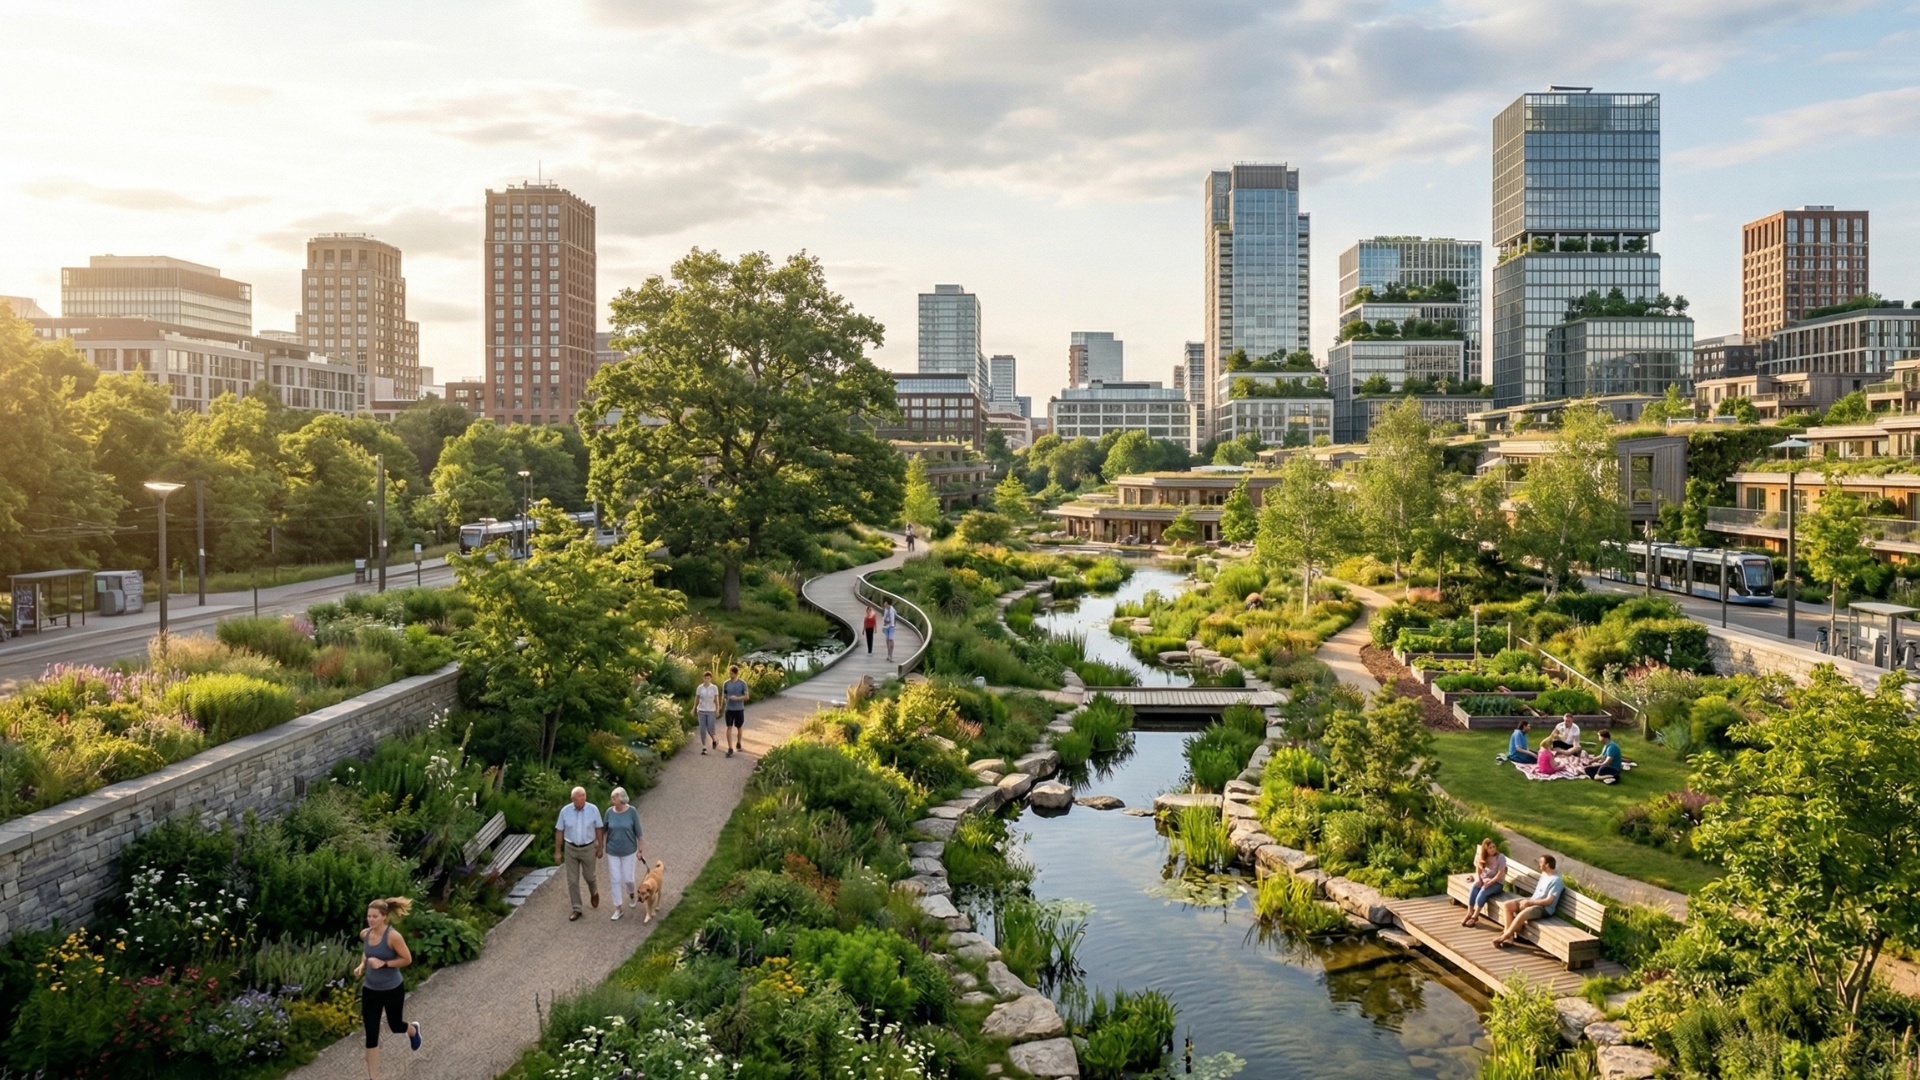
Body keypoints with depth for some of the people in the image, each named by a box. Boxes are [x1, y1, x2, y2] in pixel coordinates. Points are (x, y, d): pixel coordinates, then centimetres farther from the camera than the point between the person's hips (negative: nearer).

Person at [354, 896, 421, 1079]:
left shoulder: (393, 936, -23)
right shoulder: (364, 934, -6)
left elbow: (407, 959, -16)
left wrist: (383, 963, -25)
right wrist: (362, 966, -4)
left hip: (392, 990, -4)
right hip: (370, 990, 4)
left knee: (395, 1026, 18)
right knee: (371, 1035, 2)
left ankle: (413, 1029, 56)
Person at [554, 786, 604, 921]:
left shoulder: (593, 809, -13)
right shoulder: (565, 811, -11)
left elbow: (599, 829, -3)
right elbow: (559, 831, -3)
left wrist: (600, 847, 1)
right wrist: (557, 851, 0)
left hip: (588, 848, -1)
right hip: (570, 849, 1)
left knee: (589, 876, 13)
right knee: (572, 880, 4)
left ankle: (594, 892, 46)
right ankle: (577, 909, 14)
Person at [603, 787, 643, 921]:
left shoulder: (632, 811, -15)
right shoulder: (609, 812, -9)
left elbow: (638, 831, -8)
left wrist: (639, 850, -5)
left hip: (628, 850, -2)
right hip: (612, 851, 2)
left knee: (628, 878, 6)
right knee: (615, 880, 3)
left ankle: (631, 895, 39)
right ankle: (618, 909, 13)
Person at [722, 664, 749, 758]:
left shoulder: (742, 683, -6)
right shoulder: (726, 683, 0)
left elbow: (746, 696, -7)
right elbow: (724, 695, 12)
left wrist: (737, 698, -20)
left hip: (739, 709, -1)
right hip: (729, 709, 1)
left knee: (739, 728, 14)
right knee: (729, 728, -4)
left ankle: (738, 744, 36)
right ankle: (730, 749, -4)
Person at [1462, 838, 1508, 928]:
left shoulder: (1501, 857, -9)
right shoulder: (1482, 857, 7)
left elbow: (1500, 874, -14)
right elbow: (1478, 871, 8)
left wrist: (1490, 882, -25)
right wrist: (1478, 879, -13)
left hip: (1497, 883, -4)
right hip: (1483, 880, 4)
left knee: (1483, 891, -35)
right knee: (1474, 886, -30)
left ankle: (1475, 916, -29)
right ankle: (1469, 913, -29)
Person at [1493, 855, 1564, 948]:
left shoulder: (1556, 880, -19)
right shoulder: (1544, 874, 10)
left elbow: (1548, 901, -22)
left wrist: (1529, 902, -18)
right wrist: (1528, 901, 3)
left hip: (1544, 908, -10)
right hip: (1533, 901, 10)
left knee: (1521, 915, -35)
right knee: (1506, 905, -5)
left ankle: (1503, 937, -20)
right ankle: (1509, 936, -12)